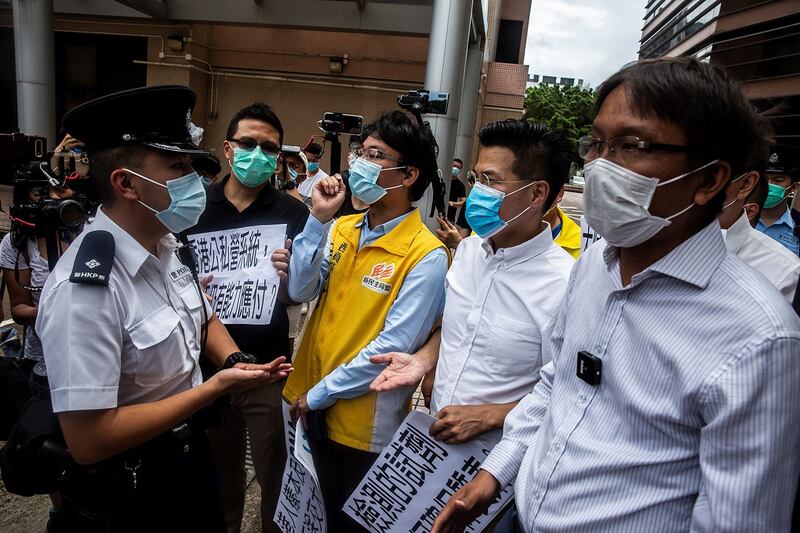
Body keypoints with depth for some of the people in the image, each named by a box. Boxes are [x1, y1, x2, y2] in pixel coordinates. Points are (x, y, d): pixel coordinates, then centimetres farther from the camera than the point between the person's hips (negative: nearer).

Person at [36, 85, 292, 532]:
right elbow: (88, 440, -28)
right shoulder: (86, 287, -30)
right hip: (129, 489, -7)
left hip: (190, 450, 7)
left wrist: (234, 360, -10)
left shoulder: (166, 247, -5)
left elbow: (204, 319, 11)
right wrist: (216, 387, -24)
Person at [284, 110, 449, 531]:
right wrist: (318, 219, -15)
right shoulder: (342, 229, 0)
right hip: (317, 411, 6)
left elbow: (392, 348, -22)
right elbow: (300, 291, -6)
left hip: (366, 424, -6)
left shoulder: (425, 256, -21)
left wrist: (320, 393, -15)